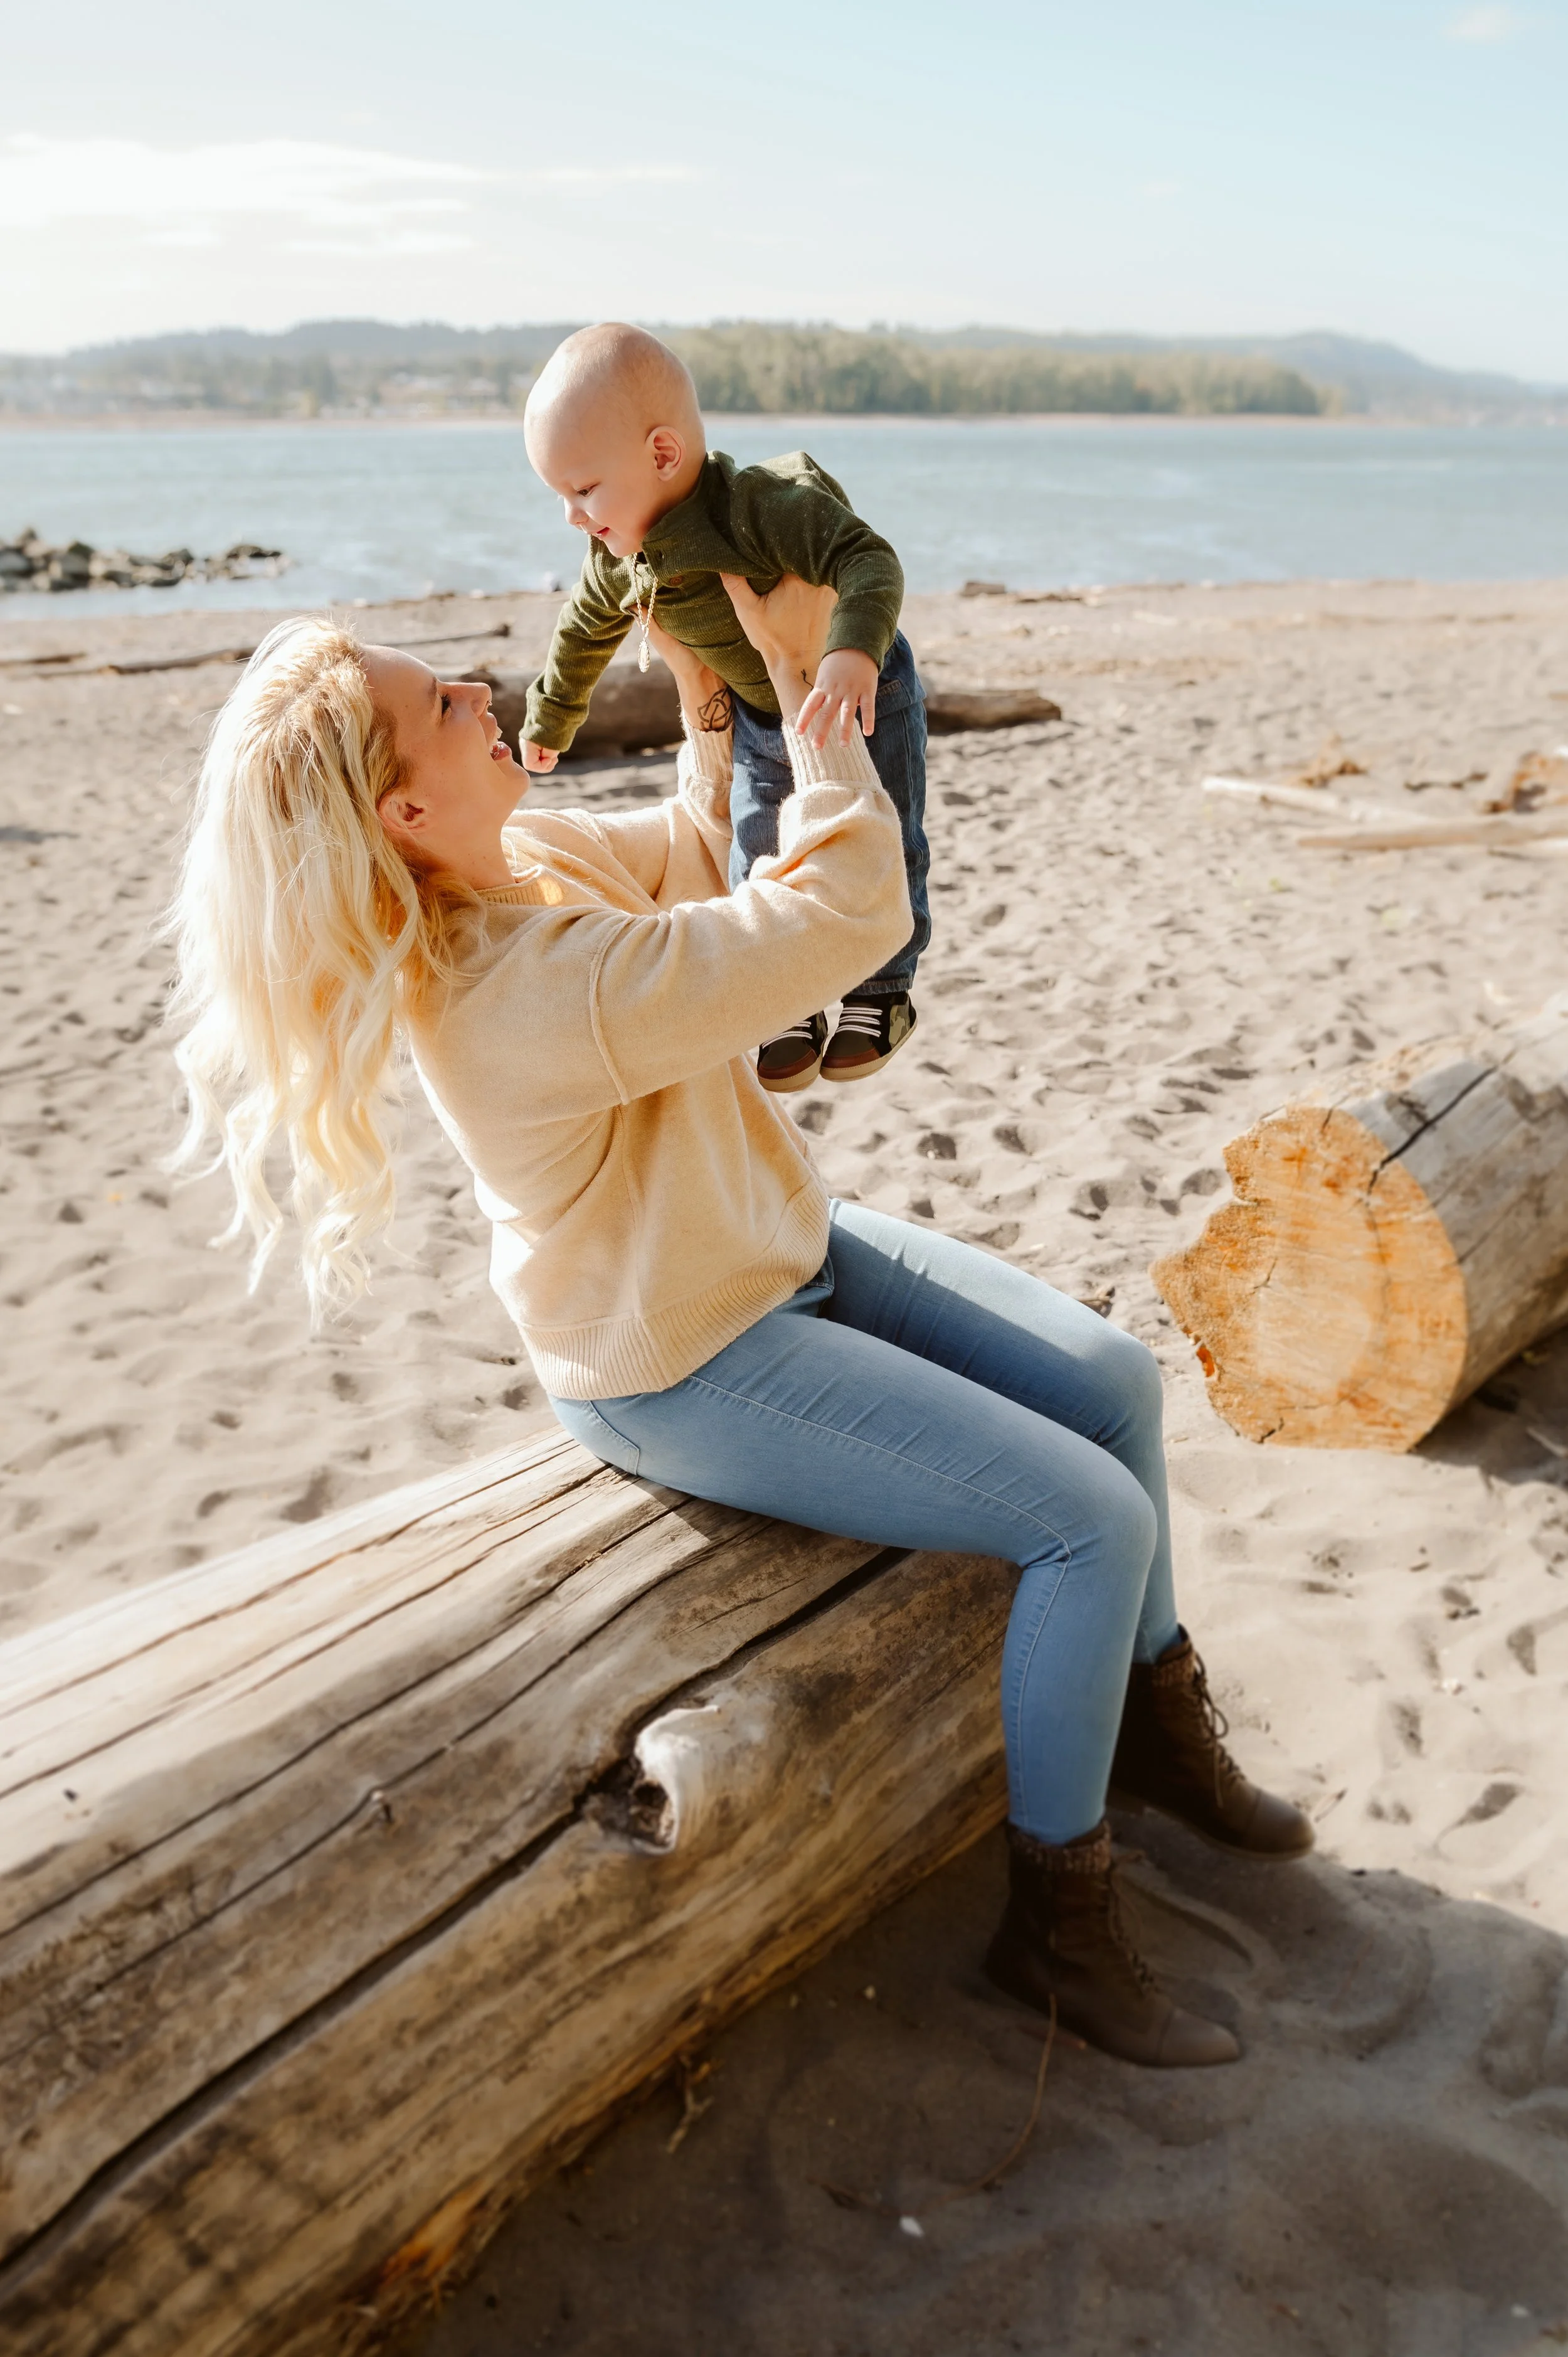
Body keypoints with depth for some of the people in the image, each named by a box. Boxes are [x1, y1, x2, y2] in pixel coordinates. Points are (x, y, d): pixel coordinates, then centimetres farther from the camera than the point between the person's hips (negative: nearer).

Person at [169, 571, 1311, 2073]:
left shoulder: (520, 860, -5)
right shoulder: (543, 987, -34)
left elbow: (702, 862, 14)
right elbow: (849, 909, -31)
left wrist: (703, 694, 4)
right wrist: (800, 679, -22)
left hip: (776, 1252, 10)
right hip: (688, 1372, -10)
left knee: (1115, 1383, 8)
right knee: (1095, 1518, -13)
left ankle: (1156, 1725, 30)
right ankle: (1056, 1923, 8)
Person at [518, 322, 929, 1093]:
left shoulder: (762, 505, -35)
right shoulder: (620, 555, -12)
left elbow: (871, 561, -43)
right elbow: (587, 630, 8)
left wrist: (854, 656, -61)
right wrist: (550, 716, 21)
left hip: (866, 696, -6)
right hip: (761, 719, 6)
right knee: (759, 863, 5)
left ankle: (883, 990, 18)